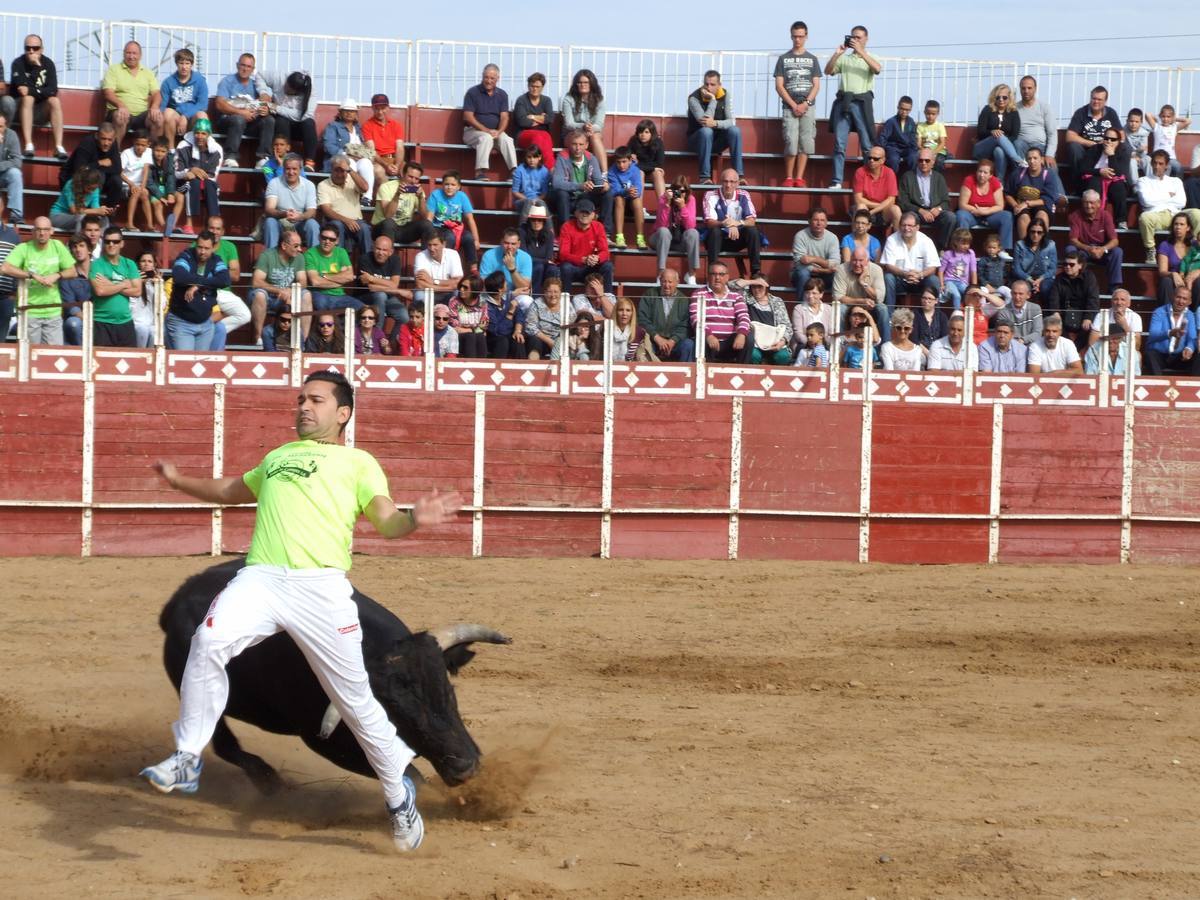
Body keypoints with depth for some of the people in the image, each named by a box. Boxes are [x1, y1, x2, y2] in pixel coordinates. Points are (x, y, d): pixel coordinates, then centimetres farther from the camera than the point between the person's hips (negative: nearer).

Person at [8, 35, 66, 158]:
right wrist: (36, 66, -27)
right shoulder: (18, 63, -10)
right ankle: (28, 145, -42)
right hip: (20, 108, -2)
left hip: (40, 110, 2)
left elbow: (53, 90, -13)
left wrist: (31, 91, -25)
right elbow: (22, 88, -24)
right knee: (28, 98, -32)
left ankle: (59, 146, -34)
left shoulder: (48, 63, -2)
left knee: (55, 101, -25)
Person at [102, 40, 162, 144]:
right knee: (120, 116, -37)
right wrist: (121, 105, -25)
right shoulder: (114, 69, 8)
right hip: (123, 112, -3)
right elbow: (108, 93, -4)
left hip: (142, 114, 3)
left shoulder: (147, 73, 18)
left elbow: (156, 94, 9)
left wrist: (154, 107, -15)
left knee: (158, 117, -28)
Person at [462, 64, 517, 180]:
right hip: (473, 131, -3)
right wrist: (486, 130, -18)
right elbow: (468, 117, -9)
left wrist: (498, 131, -19)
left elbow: (504, 117, 3)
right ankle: (480, 172, -42)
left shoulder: (502, 95, 10)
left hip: (495, 132, 3)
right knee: (486, 138, -35)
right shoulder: (472, 92, -2)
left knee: (507, 139, -26)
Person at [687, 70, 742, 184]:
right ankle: (705, 177, -38)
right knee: (706, 131, -36)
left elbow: (732, 121, -12)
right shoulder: (694, 98, -17)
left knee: (735, 130, -23)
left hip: (717, 142, 4)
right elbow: (704, 122, -28)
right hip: (697, 140, -4)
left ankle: (738, 175, -24)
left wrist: (715, 123, -31)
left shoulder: (725, 95, -5)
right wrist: (712, 99, -28)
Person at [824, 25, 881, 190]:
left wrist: (861, 51, -14)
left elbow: (877, 69, -9)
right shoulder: (844, 59, 17)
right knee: (839, 144, -3)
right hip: (843, 101, 2)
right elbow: (828, 71, 5)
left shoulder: (870, 58, 13)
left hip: (862, 102, -2)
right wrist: (836, 54, -7)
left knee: (867, 144, -4)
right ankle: (837, 181, -2)